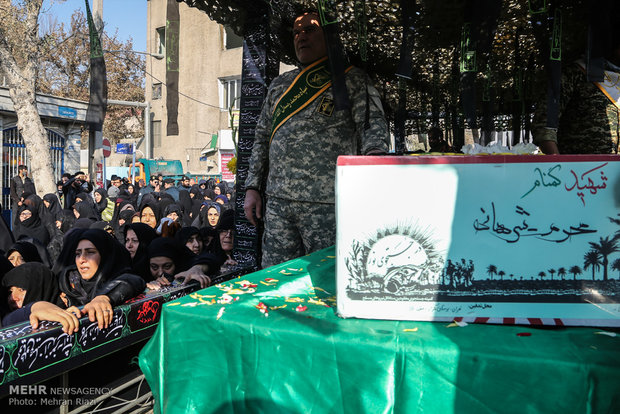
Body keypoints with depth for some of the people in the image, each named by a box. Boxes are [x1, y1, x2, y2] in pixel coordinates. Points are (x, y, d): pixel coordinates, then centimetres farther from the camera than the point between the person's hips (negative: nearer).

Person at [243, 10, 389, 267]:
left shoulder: (351, 79, 6)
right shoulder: (279, 85, 20)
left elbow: (372, 123, -5)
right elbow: (262, 137, 21)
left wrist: (374, 156, -28)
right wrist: (252, 188, 13)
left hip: (327, 205, -4)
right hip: (278, 202, 5)